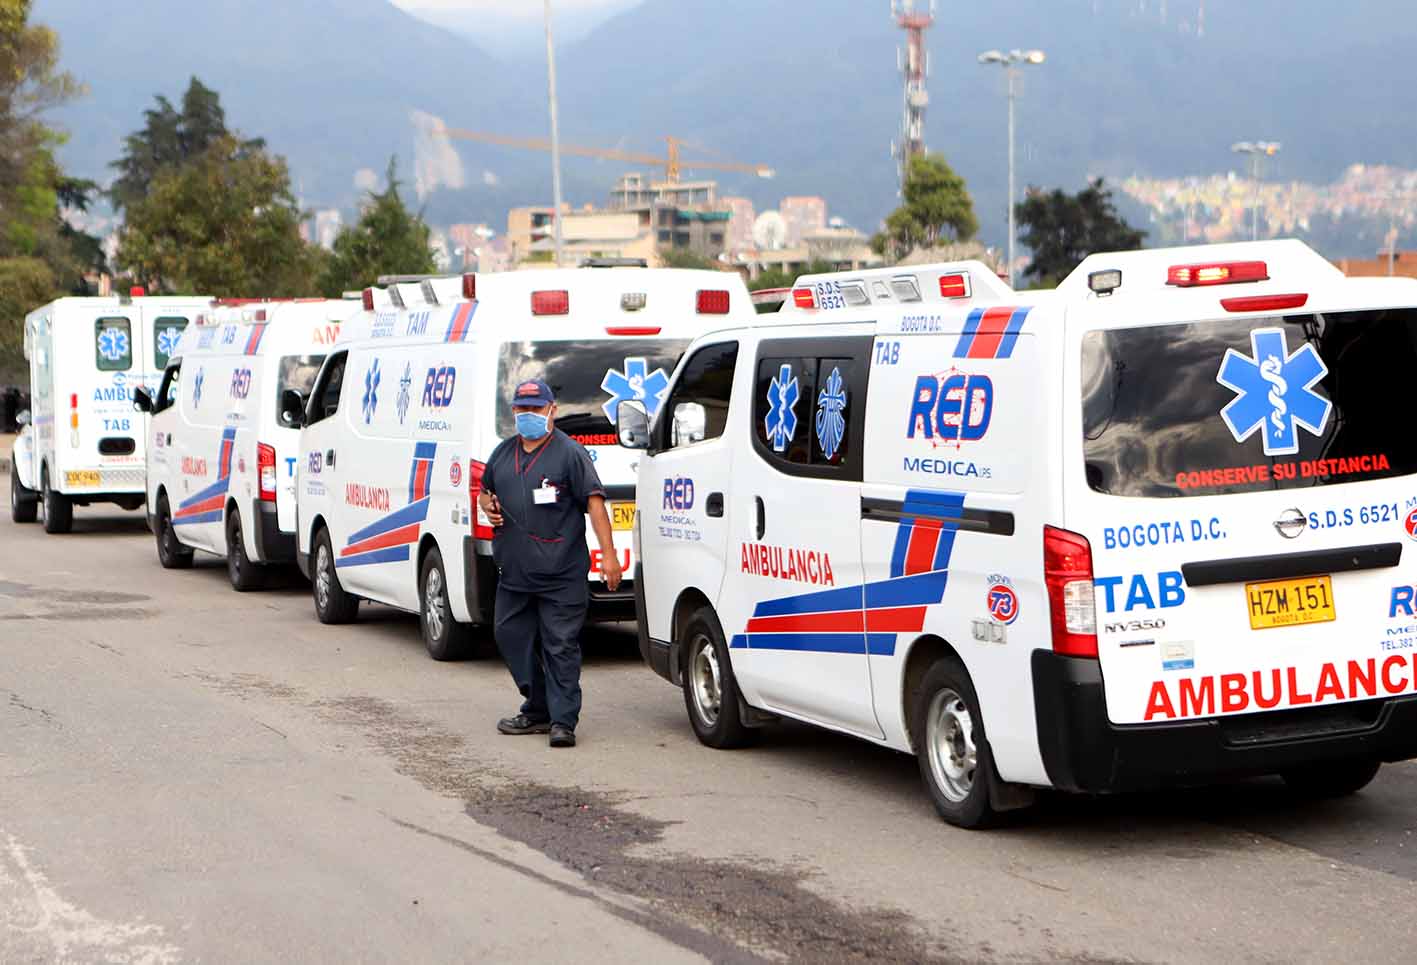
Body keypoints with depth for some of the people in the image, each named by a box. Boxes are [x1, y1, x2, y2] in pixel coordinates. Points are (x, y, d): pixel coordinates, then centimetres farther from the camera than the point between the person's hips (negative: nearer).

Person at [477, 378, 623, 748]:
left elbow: (594, 502, -10)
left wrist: (608, 555, -18)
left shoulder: (570, 453, -4)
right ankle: (538, 710, 24)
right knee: (511, 638, 12)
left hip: (561, 575, -7)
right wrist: (487, 506, 4)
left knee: (560, 647, -6)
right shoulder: (503, 453, 15)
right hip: (513, 572, 7)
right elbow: (484, 491, 30)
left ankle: (563, 721, -4)